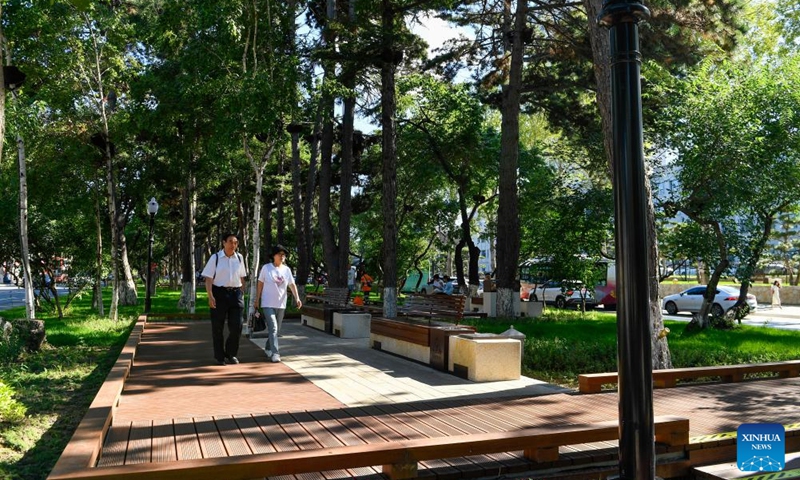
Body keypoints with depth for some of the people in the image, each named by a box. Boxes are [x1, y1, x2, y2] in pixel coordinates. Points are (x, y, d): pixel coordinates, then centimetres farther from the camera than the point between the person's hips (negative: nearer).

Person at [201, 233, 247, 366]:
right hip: (219, 292, -3)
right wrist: (210, 296, -15)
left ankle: (231, 354, 21)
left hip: (235, 293, 3)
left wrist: (242, 293, 13)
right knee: (217, 327, 7)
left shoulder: (239, 258, 6)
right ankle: (219, 357, 21)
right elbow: (208, 278, -6)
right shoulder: (215, 258, -5)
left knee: (236, 327, -1)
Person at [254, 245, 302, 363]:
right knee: (273, 328, -14)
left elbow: (292, 285, -1)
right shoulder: (266, 268, -4)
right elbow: (260, 284, 2)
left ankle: (268, 348, 34)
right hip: (268, 304, -4)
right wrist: (257, 299, 3)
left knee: (277, 329, 13)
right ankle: (275, 353, -15)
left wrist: (297, 298, -16)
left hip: (281, 304, 4)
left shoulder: (286, 269, 4)